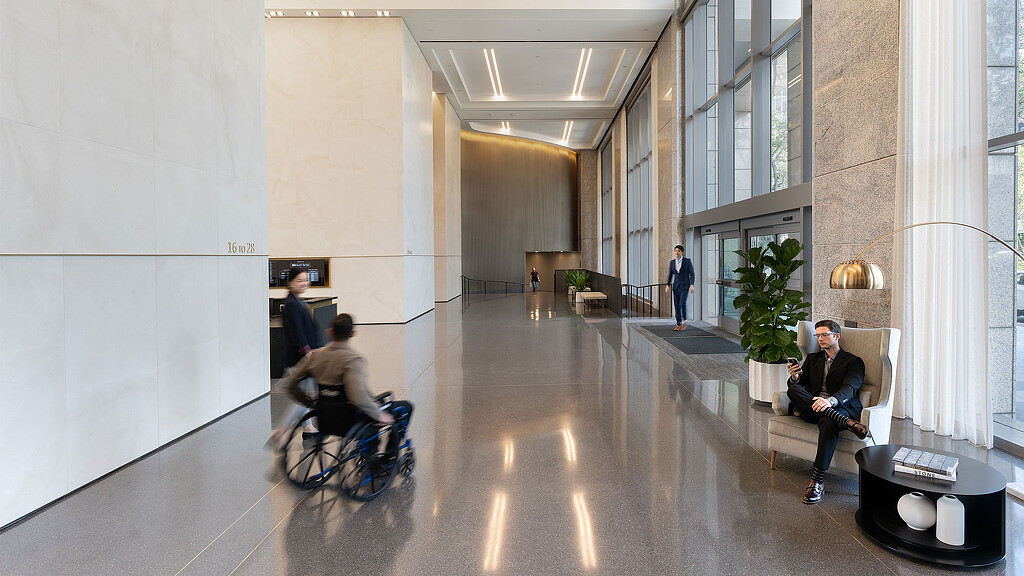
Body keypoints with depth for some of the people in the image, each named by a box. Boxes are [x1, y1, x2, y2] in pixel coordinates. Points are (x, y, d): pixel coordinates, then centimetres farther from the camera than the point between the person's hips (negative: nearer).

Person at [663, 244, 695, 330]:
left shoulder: (687, 261, -5)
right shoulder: (672, 262, 7)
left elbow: (692, 274, -5)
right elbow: (670, 275, 12)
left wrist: (692, 285, -17)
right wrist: (668, 285, -1)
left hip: (685, 286, -4)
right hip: (676, 286, 4)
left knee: (682, 304, -18)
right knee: (676, 305, 0)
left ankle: (684, 322, 0)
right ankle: (678, 324, 8)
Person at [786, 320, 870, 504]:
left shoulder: (853, 362, 11)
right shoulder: (812, 359, 27)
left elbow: (850, 388, -9)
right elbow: (797, 385, 18)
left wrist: (830, 400, -32)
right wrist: (794, 377, -10)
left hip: (840, 408, -4)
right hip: (812, 409, 4)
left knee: (828, 423, -40)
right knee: (793, 390, -29)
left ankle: (817, 480, -36)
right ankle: (848, 423, -38)